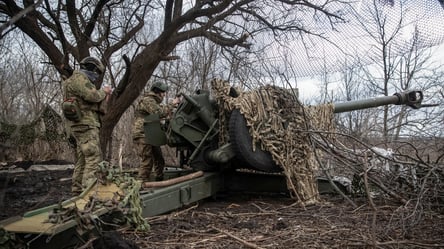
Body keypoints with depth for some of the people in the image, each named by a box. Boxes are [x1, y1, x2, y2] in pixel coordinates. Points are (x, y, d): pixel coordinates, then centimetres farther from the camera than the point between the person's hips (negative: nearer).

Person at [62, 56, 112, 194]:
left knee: (82, 158, 13)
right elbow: (91, 95, -20)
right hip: (85, 124, -11)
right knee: (94, 157, -14)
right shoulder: (79, 77, -7)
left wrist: (102, 96, 9)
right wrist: (103, 91, -1)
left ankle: (78, 189, 18)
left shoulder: (81, 80, 25)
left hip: (81, 125, 11)